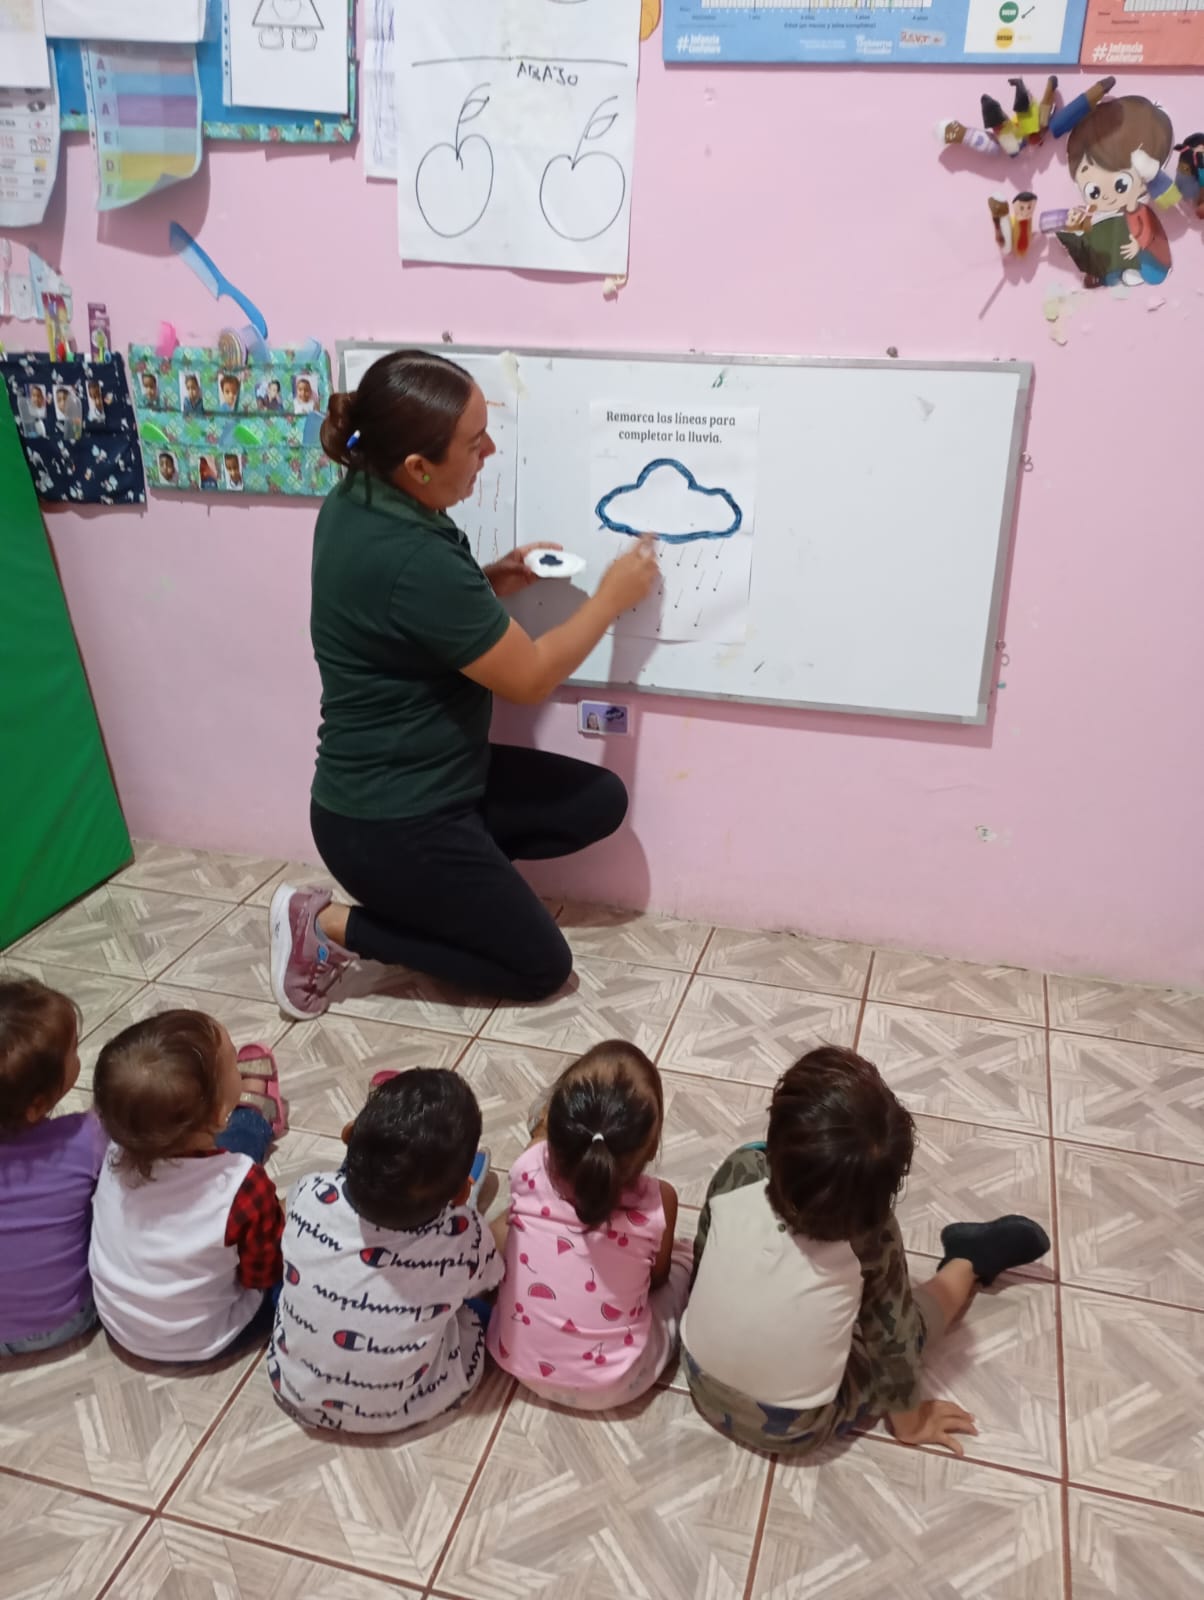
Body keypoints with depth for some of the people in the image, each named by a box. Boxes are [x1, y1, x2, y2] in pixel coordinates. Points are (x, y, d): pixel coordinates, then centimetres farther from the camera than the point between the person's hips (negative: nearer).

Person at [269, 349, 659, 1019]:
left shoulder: (356, 503, -3)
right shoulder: (414, 562, -31)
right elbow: (529, 677, -19)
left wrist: (488, 584, 1)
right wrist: (611, 598, -6)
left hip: (425, 781, 9)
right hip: (387, 824, -9)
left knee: (601, 802, 9)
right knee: (541, 967, 6)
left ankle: (429, 893, 13)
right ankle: (334, 927, 6)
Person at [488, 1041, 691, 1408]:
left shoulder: (529, 1169, -23)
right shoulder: (657, 1203, -26)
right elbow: (657, 1278, -3)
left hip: (516, 1360, 2)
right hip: (613, 1384, -1)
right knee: (685, 1256, 18)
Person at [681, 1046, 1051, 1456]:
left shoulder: (739, 1173, -23)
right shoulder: (871, 1231, -27)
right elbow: (895, 1334, -12)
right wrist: (909, 1420, 8)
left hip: (702, 1384, 3)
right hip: (795, 1430, -3)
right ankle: (971, 1260, 38)